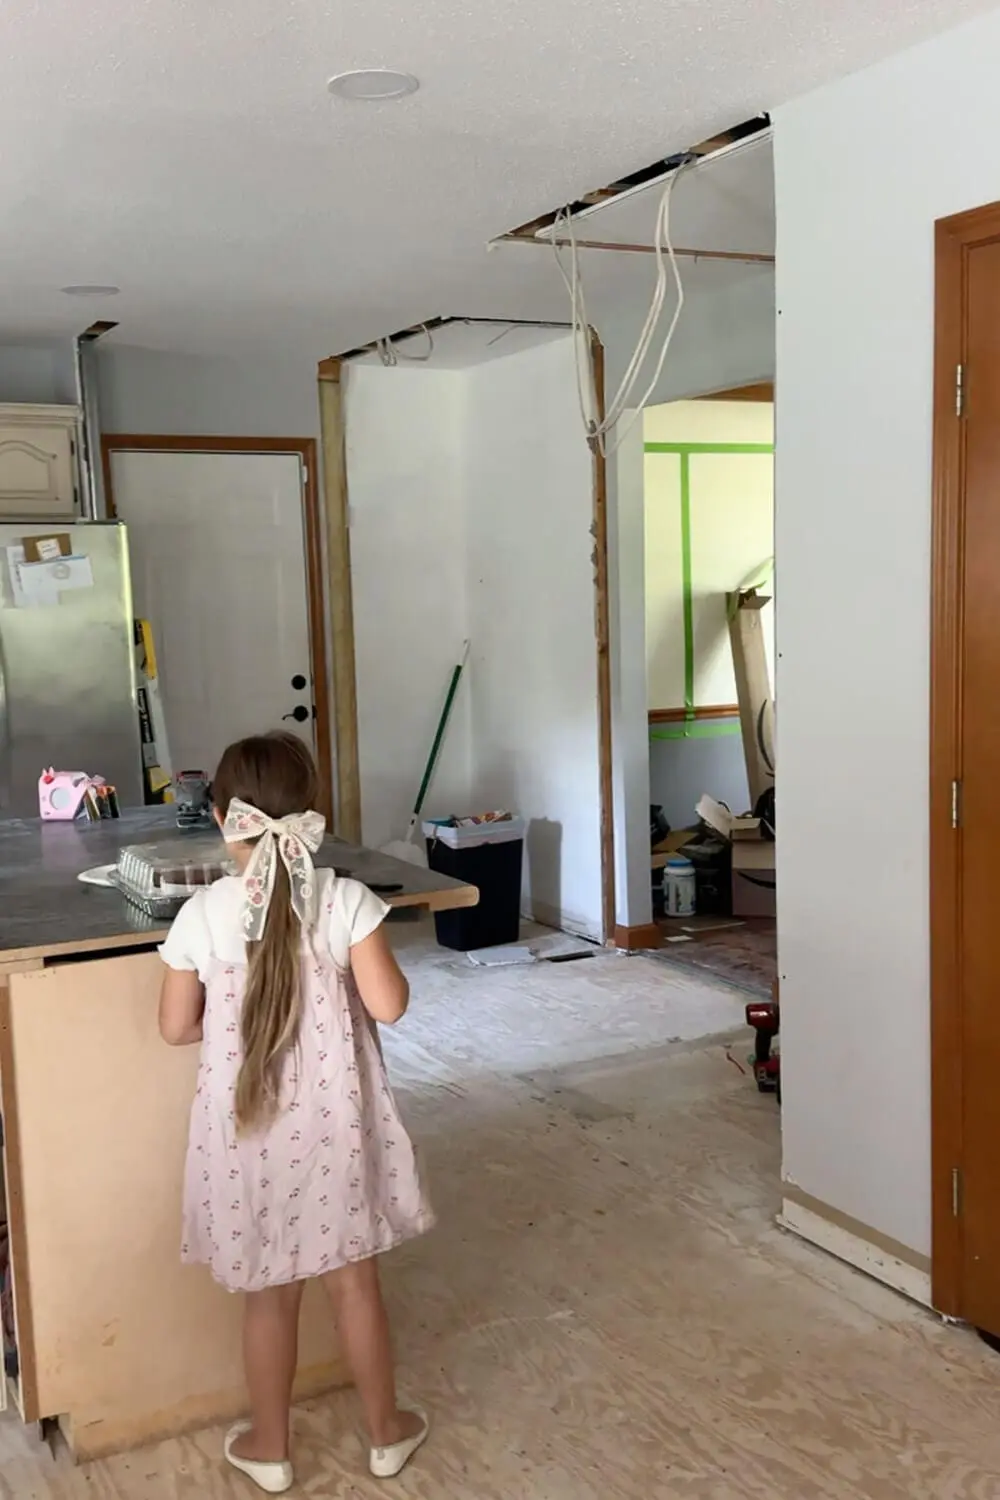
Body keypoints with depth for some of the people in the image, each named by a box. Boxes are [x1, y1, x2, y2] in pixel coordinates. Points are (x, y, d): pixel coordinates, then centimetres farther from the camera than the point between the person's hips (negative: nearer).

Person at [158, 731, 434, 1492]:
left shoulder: (201, 914, -11)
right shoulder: (347, 900, -15)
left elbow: (177, 1026, -3)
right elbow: (388, 1005, -15)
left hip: (249, 1124, 1)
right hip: (335, 1118, 0)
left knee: (270, 1293, 17)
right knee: (355, 1281, 17)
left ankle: (269, 1446, 34)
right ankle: (386, 1431, 34)